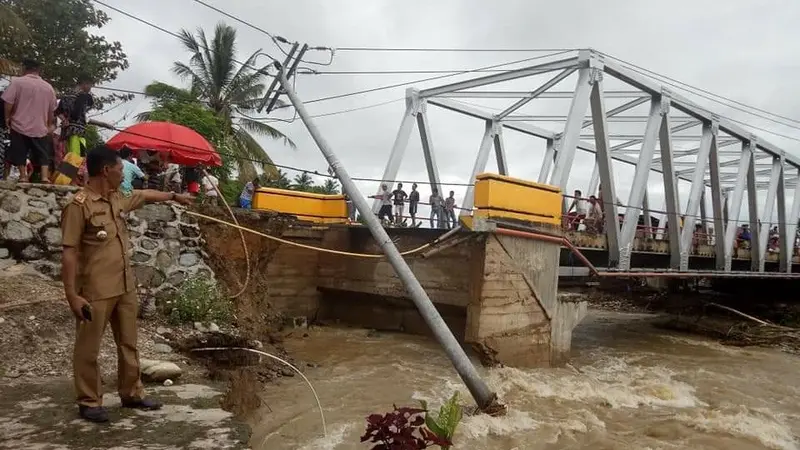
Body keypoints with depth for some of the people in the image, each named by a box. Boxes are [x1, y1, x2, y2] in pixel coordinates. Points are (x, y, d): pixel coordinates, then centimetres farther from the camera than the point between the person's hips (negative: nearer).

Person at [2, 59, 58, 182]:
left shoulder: (17, 81, -6)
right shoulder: (48, 87, 5)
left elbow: (8, 102, -10)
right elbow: (52, 110, 12)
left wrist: (7, 117, 4)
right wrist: (50, 124, 24)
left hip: (20, 125, -2)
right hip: (40, 128, 2)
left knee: (19, 154, 10)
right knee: (43, 154, 7)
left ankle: (23, 176, 12)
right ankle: (45, 177, -3)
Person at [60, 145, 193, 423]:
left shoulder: (118, 199, 8)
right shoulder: (79, 205, -15)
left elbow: (145, 195, 30)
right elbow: (69, 253, -17)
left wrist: (174, 196, 42)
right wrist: (72, 295, -20)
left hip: (125, 287, 8)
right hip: (96, 292, -8)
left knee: (129, 344, 16)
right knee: (88, 349, 7)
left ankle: (132, 394, 29)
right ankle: (89, 402, 20)